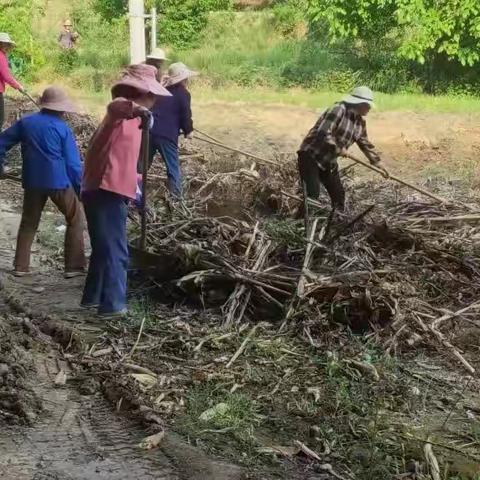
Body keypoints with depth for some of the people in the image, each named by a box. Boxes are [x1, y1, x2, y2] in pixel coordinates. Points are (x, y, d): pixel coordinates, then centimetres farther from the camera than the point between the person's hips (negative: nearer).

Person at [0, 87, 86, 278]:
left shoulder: (26, 122, 5)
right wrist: (80, 188, 2)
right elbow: (73, 163, -8)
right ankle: (74, 267, 6)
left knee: (28, 222, 18)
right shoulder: (62, 128, -6)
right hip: (59, 181, -4)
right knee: (76, 219, 10)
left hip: (32, 181, 4)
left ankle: (20, 267, 17)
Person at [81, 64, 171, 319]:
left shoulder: (128, 117, 21)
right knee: (115, 251, -6)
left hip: (106, 190, 10)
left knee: (105, 247, 20)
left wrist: (134, 183, 34)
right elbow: (114, 106, -37)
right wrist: (136, 109, -56)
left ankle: (93, 297, 30)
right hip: (107, 191, -10)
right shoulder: (123, 111, -10)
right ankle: (112, 305, -2)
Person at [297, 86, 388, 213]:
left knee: (338, 194, 10)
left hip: (328, 162, 9)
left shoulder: (360, 121, 7)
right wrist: (338, 149, -20)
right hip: (311, 156, -9)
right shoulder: (338, 110, -21)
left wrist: (377, 162, 19)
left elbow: (365, 143, 19)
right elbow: (323, 133, -29)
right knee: (312, 194, -18)